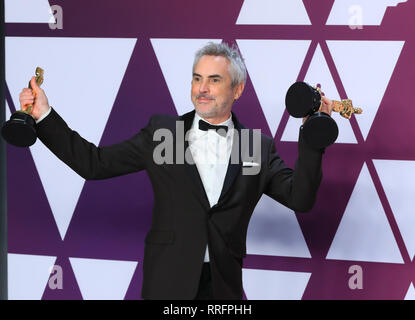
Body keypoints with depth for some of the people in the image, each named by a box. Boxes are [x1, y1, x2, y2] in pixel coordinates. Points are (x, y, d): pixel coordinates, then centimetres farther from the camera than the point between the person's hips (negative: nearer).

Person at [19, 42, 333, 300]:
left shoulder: (259, 146, 5)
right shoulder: (161, 132, 5)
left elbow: (300, 198, -3)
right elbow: (94, 163, 4)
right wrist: (44, 116, -3)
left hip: (224, 288, 1)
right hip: (167, 285, 0)